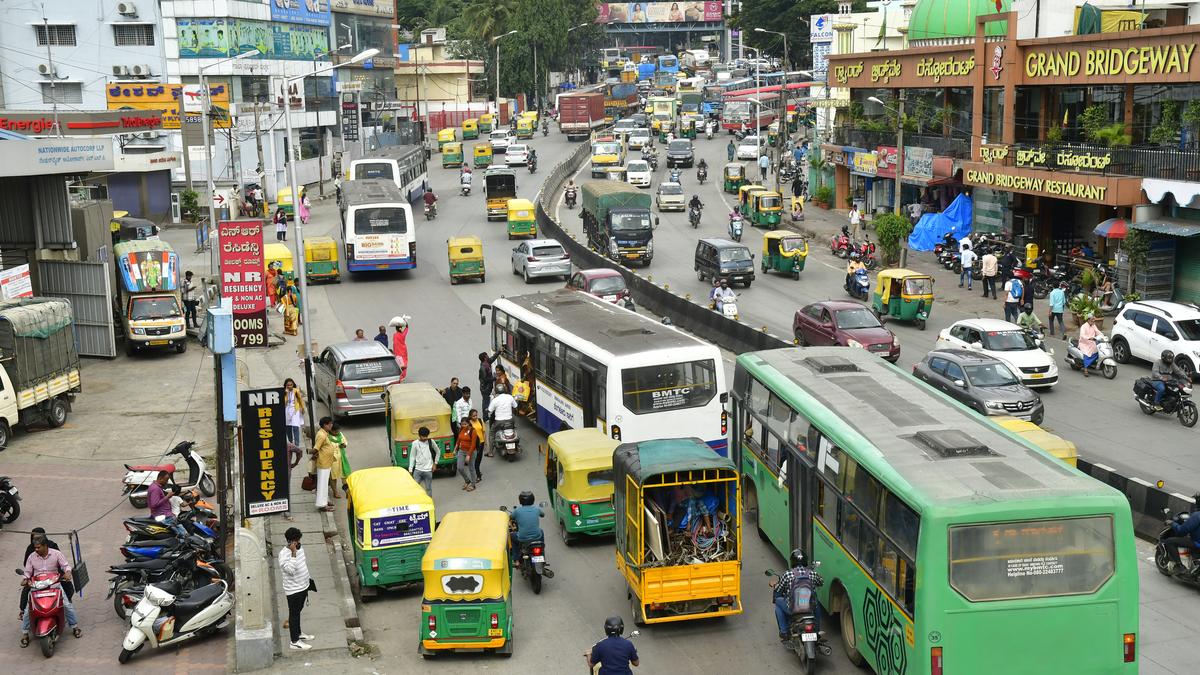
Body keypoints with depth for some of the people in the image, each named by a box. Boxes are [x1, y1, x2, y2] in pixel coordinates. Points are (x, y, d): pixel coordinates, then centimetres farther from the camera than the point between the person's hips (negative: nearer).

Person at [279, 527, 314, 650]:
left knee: (298, 611, 24)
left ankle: (298, 633, 40)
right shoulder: (284, 554, -25)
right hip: (293, 590, -8)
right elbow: (291, 570, -37)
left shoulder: (300, 549, 1)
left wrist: (307, 582, 22)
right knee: (294, 613, 3)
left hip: (303, 586, 8)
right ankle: (295, 641, 13)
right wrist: (293, 554, -38)